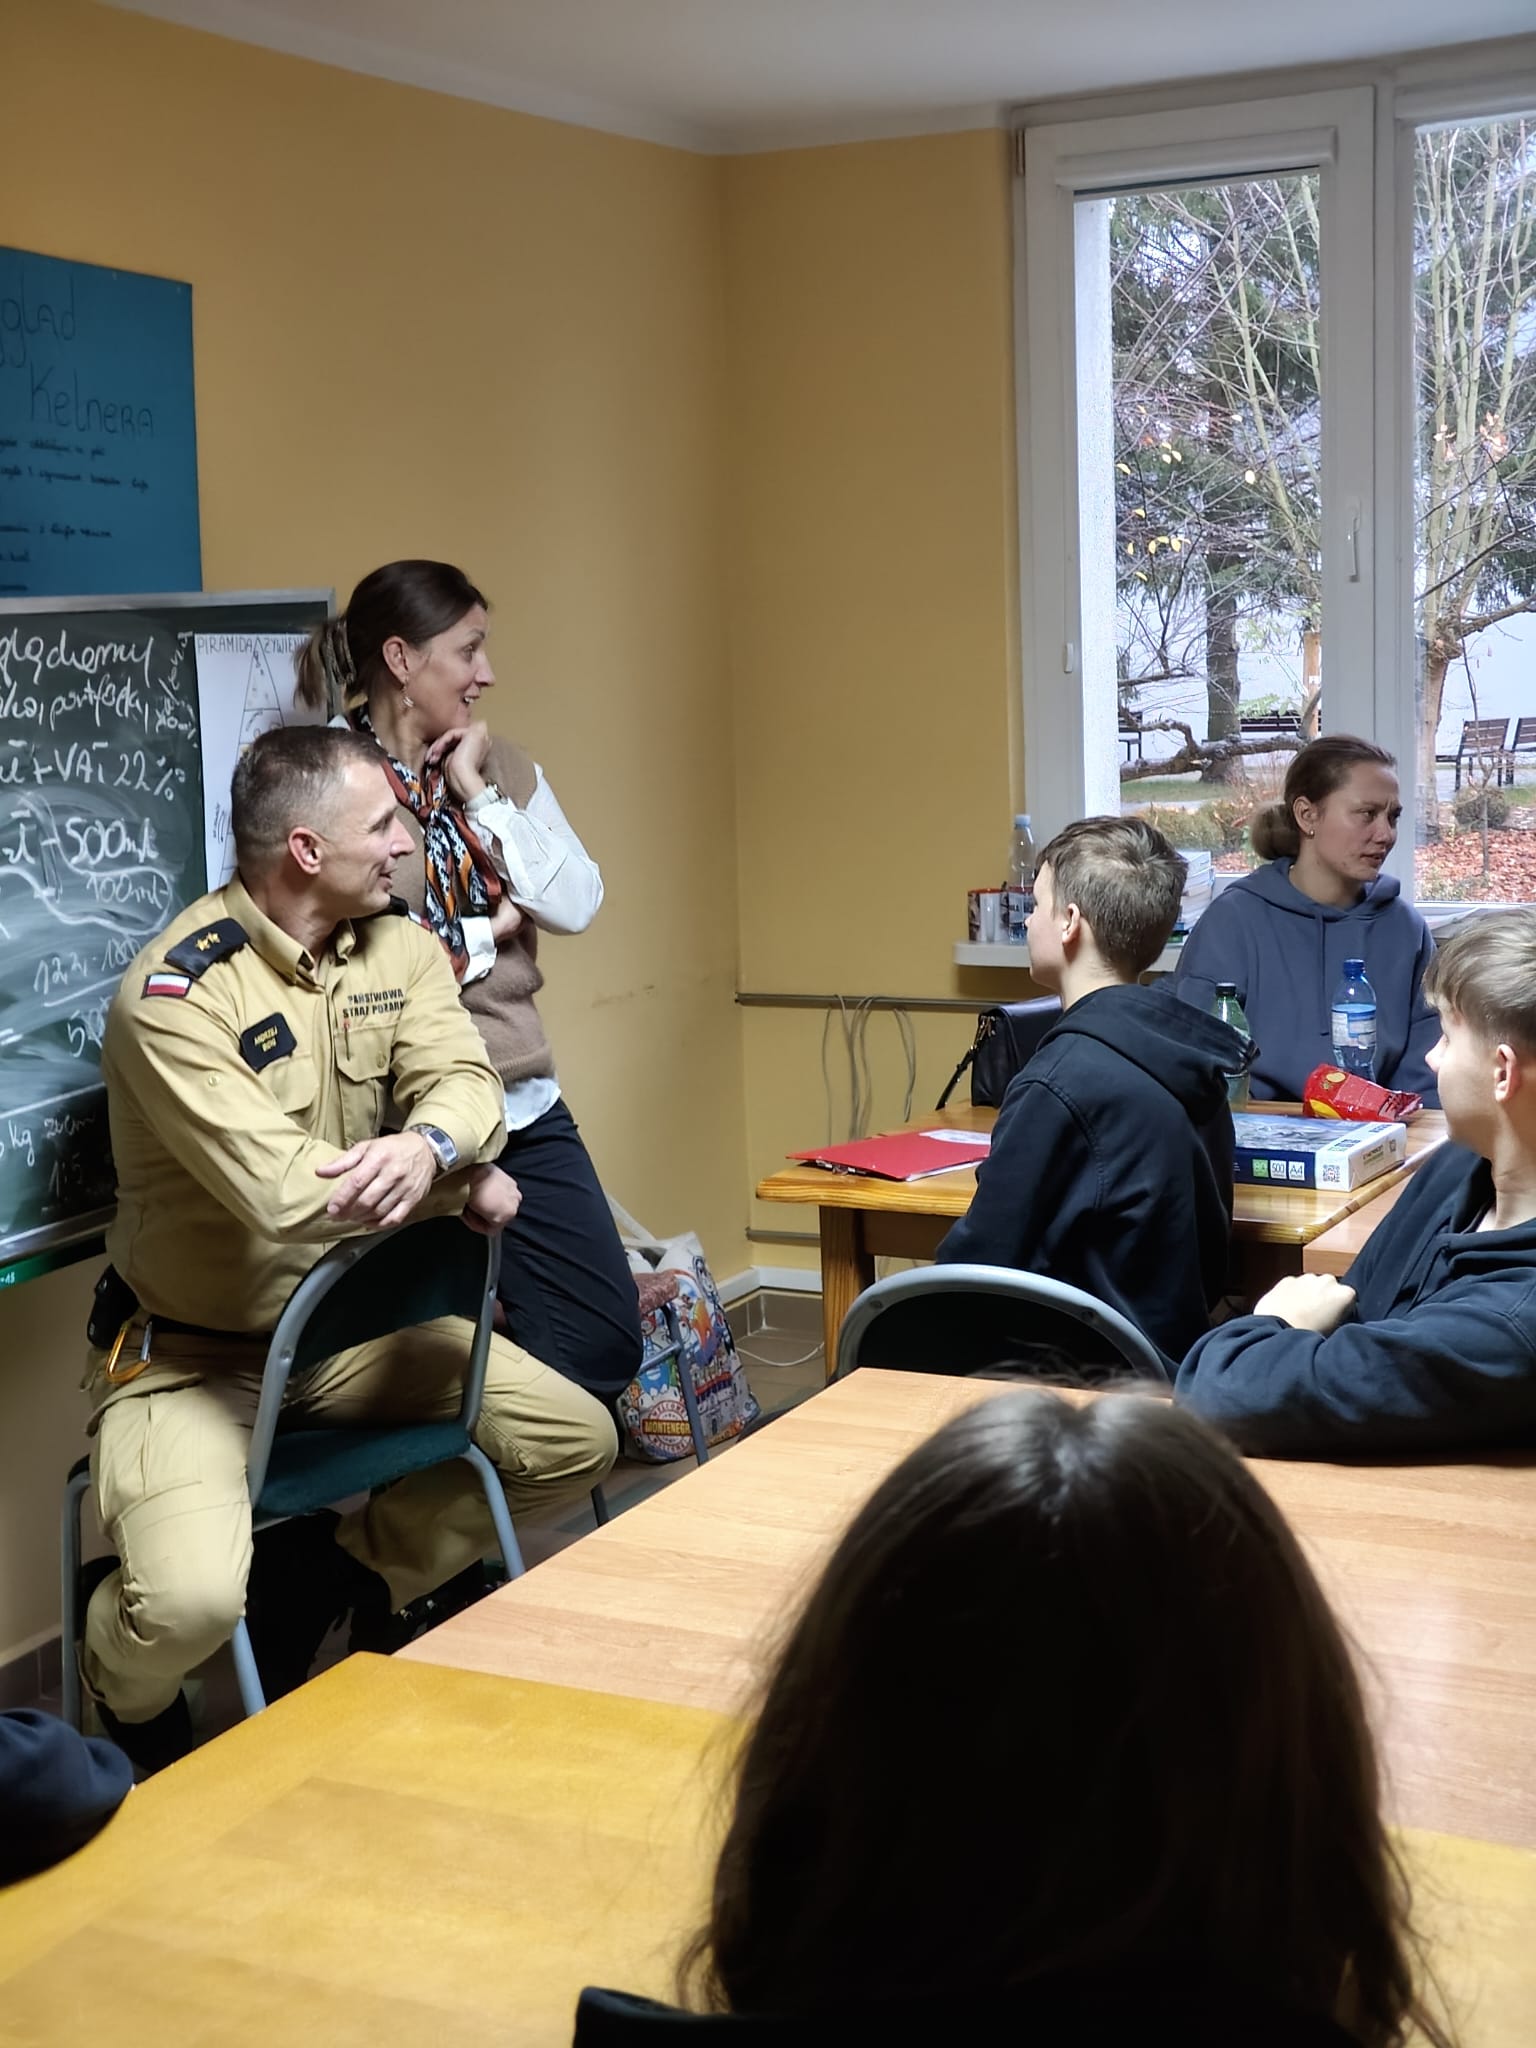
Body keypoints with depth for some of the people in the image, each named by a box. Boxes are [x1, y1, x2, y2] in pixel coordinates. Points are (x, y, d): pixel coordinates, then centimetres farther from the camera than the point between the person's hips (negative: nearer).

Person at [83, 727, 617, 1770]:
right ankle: (134, 1702, 9)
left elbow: (466, 1083, -15)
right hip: (191, 1353, -7)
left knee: (579, 1442, 3)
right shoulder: (175, 996, -24)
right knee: (190, 1600, -29)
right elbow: (286, 1194, -33)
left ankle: (331, 1585, 18)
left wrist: (427, 1145, -39)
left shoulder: (400, 948, -1)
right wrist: (464, 1182, -21)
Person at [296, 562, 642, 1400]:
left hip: (527, 1107, 6)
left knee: (607, 1344, 9)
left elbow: (576, 905, -1)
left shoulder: (498, 765, 8)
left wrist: (479, 796, -8)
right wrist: (487, 933, -7)